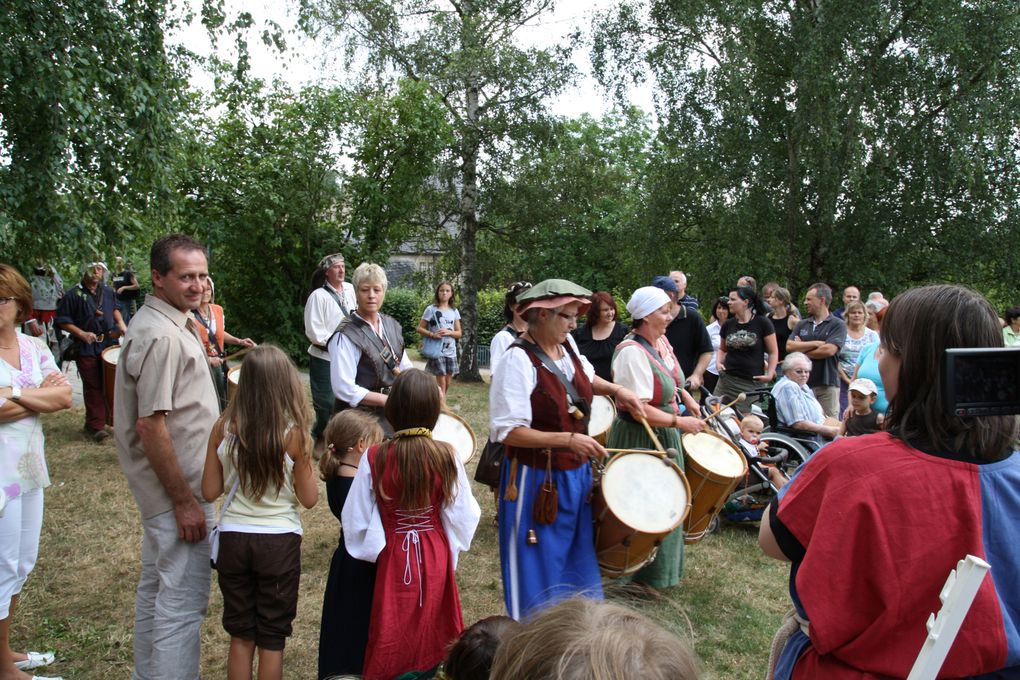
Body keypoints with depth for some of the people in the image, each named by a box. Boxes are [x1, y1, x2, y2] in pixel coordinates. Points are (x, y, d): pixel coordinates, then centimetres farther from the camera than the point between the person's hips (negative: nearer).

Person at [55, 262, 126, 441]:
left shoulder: (108, 292, 8)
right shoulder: (73, 295, -8)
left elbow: (115, 308, 25)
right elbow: (63, 321, -7)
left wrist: (120, 323, 7)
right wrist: (82, 334, -17)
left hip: (109, 344, 5)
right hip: (86, 348, -5)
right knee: (93, 387, -2)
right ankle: (95, 426, 5)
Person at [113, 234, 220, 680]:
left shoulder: (172, 323, 10)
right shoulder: (161, 336, -22)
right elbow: (151, 426, -25)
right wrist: (185, 501, -22)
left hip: (165, 488, 11)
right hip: (177, 490, -11)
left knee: (156, 587, 21)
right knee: (183, 600, -3)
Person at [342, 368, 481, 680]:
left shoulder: (375, 458, -16)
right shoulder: (446, 456, -15)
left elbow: (356, 519, -9)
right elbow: (463, 514, -9)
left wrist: (373, 548, 9)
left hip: (393, 559, -1)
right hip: (435, 559, 1)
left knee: (392, 642, 17)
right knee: (429, 633, 20)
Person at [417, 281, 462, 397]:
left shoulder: (454, 311, 8)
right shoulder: (431, 309, -4)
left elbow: (459, 333, 9)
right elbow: (419, 328, -2)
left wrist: (449, 332, -12)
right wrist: (432, 334, -19)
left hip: (451, 352, 4)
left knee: (447, 384, 9)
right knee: (441, 384, -5)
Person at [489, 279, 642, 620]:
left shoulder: (566, 344, 1)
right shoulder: (518, 359, -22)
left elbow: (585, 377, 25)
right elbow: (509, 432, -25)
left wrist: (616, 389, 7)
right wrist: (568, 440, -29)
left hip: (576, 475, 8)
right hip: (537, 482, -8)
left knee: (577, 566, 21)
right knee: (539, 579, 7)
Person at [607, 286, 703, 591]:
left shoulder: (661, 341, 3)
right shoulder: (632, 352, -26)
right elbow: (640, 409, -29)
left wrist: (684, 395, 6)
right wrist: (680, 422, -23)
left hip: (664, 438, 9)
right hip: (639, 440, -9)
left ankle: (659, 568, 41)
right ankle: (640, 577, 24)